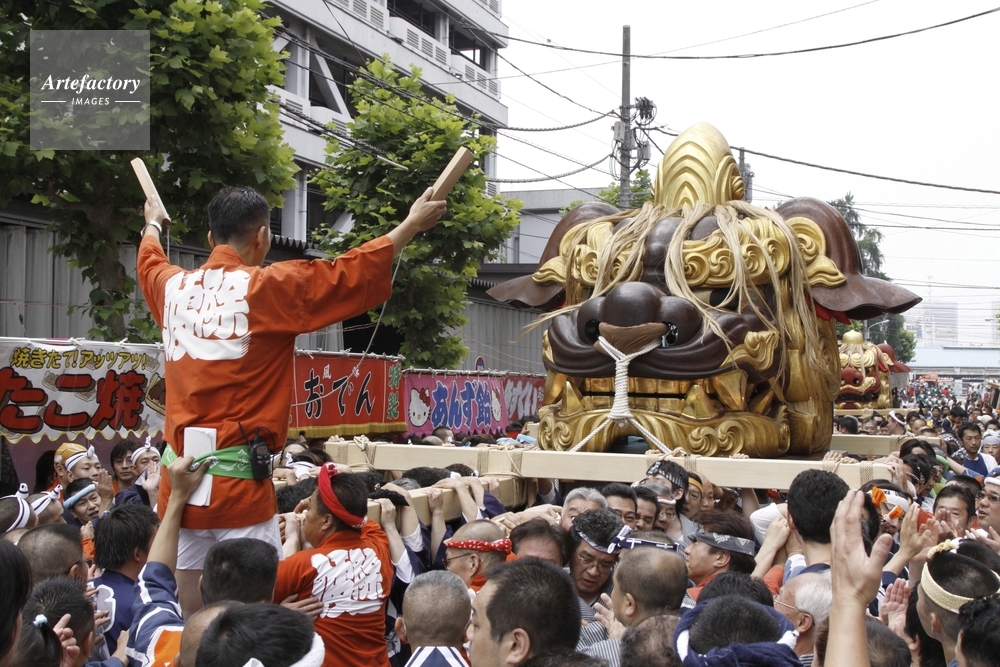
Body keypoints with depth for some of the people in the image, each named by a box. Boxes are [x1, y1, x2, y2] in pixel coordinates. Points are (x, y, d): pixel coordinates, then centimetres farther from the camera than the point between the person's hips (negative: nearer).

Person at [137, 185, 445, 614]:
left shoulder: (172, 287, 10)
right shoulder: (269, 288, -7)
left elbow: (148, 260, 33)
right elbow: (353, 274, -1)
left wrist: (153, 224, 55)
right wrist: (413, 223, 11)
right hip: (238, 476, -6)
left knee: (186, 604, 9)